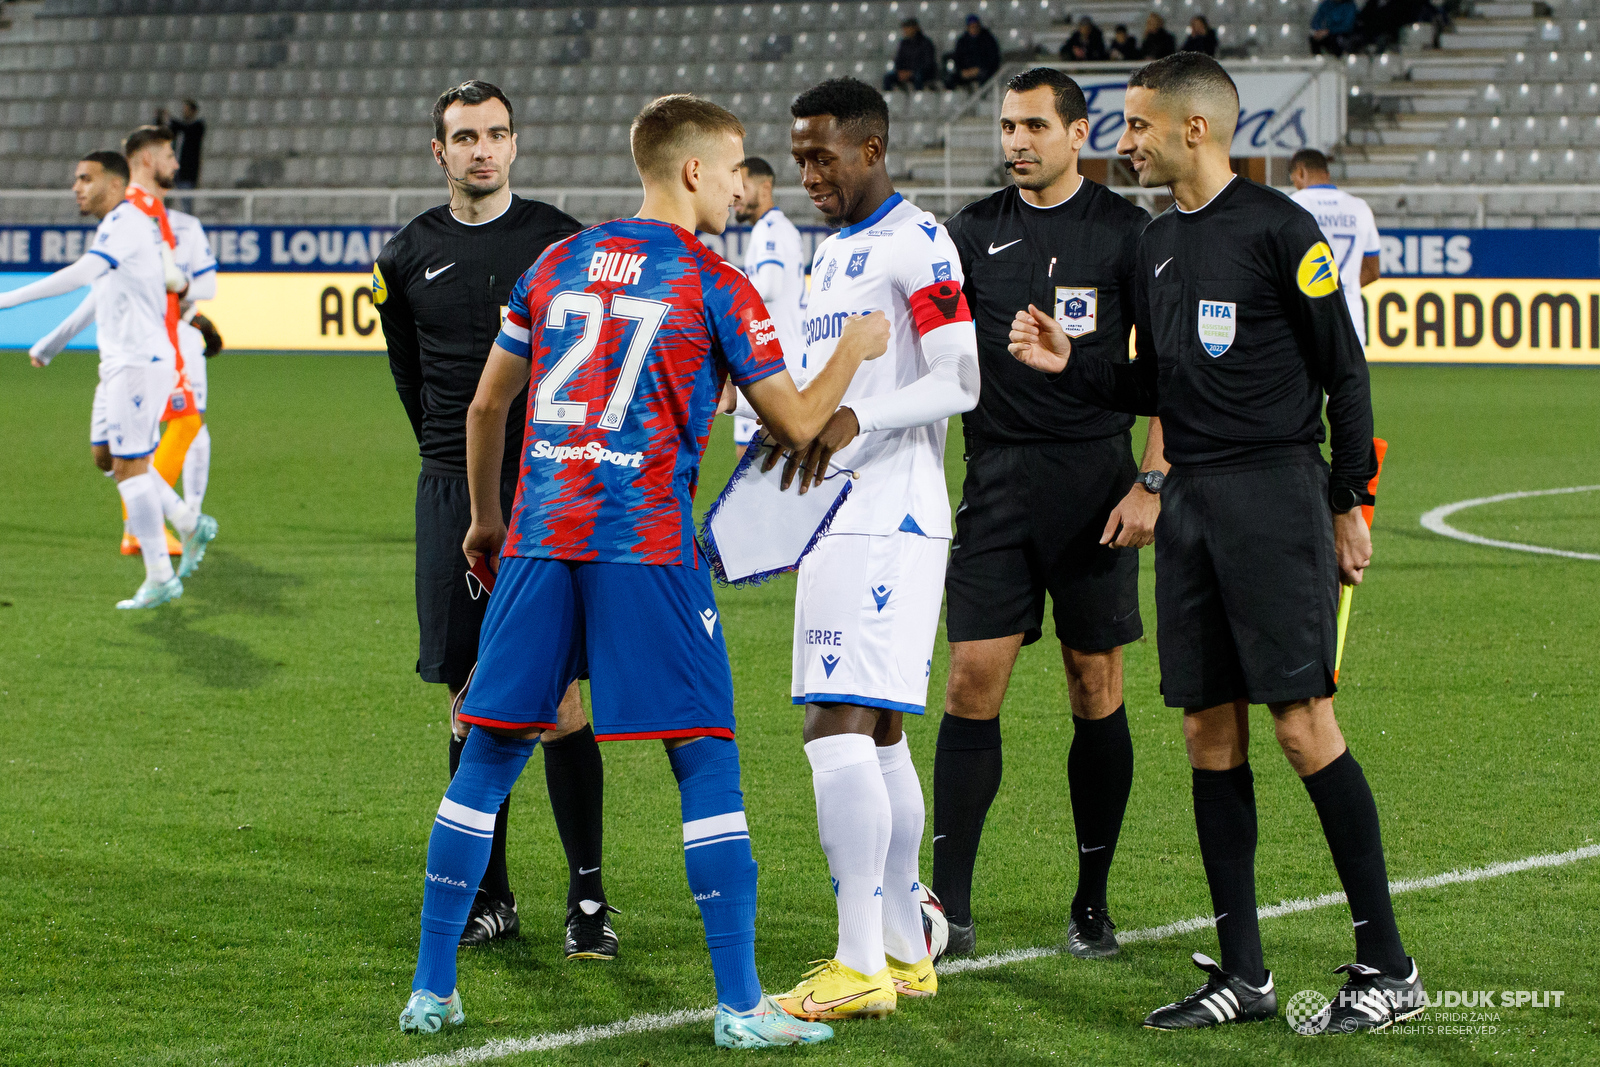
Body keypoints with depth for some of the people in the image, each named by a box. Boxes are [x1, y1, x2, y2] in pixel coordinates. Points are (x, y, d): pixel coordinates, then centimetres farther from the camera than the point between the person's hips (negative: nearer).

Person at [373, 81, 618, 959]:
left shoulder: (560, 242, 1)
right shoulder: (409, 256, 8)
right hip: (452, 491, 3)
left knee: (559, 701, -8)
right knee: (470, 701, 5)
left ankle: (588, 895, -3)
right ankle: (490, 898, 12)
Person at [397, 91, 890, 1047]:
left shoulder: (557, 266, 13)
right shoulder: (716, 287, -1)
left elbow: (486, 405, 19)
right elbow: (797, 424, 3)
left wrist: (486, 519, 33)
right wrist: (855, 352, 21)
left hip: (540, 538, 5)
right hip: (647, 547, -5)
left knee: (488, 757, 10)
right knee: (707, 761, 1)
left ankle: (432, 988, 12)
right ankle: (741, 1005, -1)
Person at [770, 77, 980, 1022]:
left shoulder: (916, 244, -10)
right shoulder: (831, 254, 20)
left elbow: (959, 381, -17)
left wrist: (853, 421, -27)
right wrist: (795, 429, 13)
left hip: (891, 520, -10)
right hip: (838, 515, 10)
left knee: (840, 729, -15)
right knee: (877, 735, 12)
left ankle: (860, 968, -16)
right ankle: (906, 952, 19)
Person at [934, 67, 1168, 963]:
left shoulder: (1125, 232, 0)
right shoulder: (977, 231, 8)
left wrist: (1152, 484, -8)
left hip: (1096, 478, -2)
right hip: (998, 483, 2)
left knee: (1097, 688, 3)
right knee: (973, 683, -5)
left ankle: (1094, 906, 14)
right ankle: (950, 907, -2)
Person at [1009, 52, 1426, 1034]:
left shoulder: (1277, 228, -7)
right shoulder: (1159, 244, 16)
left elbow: (1344, 370, -5)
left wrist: (1349, 503, -6)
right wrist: (1071, 364, 7)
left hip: (1275, 493, -7)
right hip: (1189, 502, 8)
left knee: (1304, 724, -10)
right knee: (1211, 732, 6)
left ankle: (1388, 967, -3)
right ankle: (1243, 975, 11)